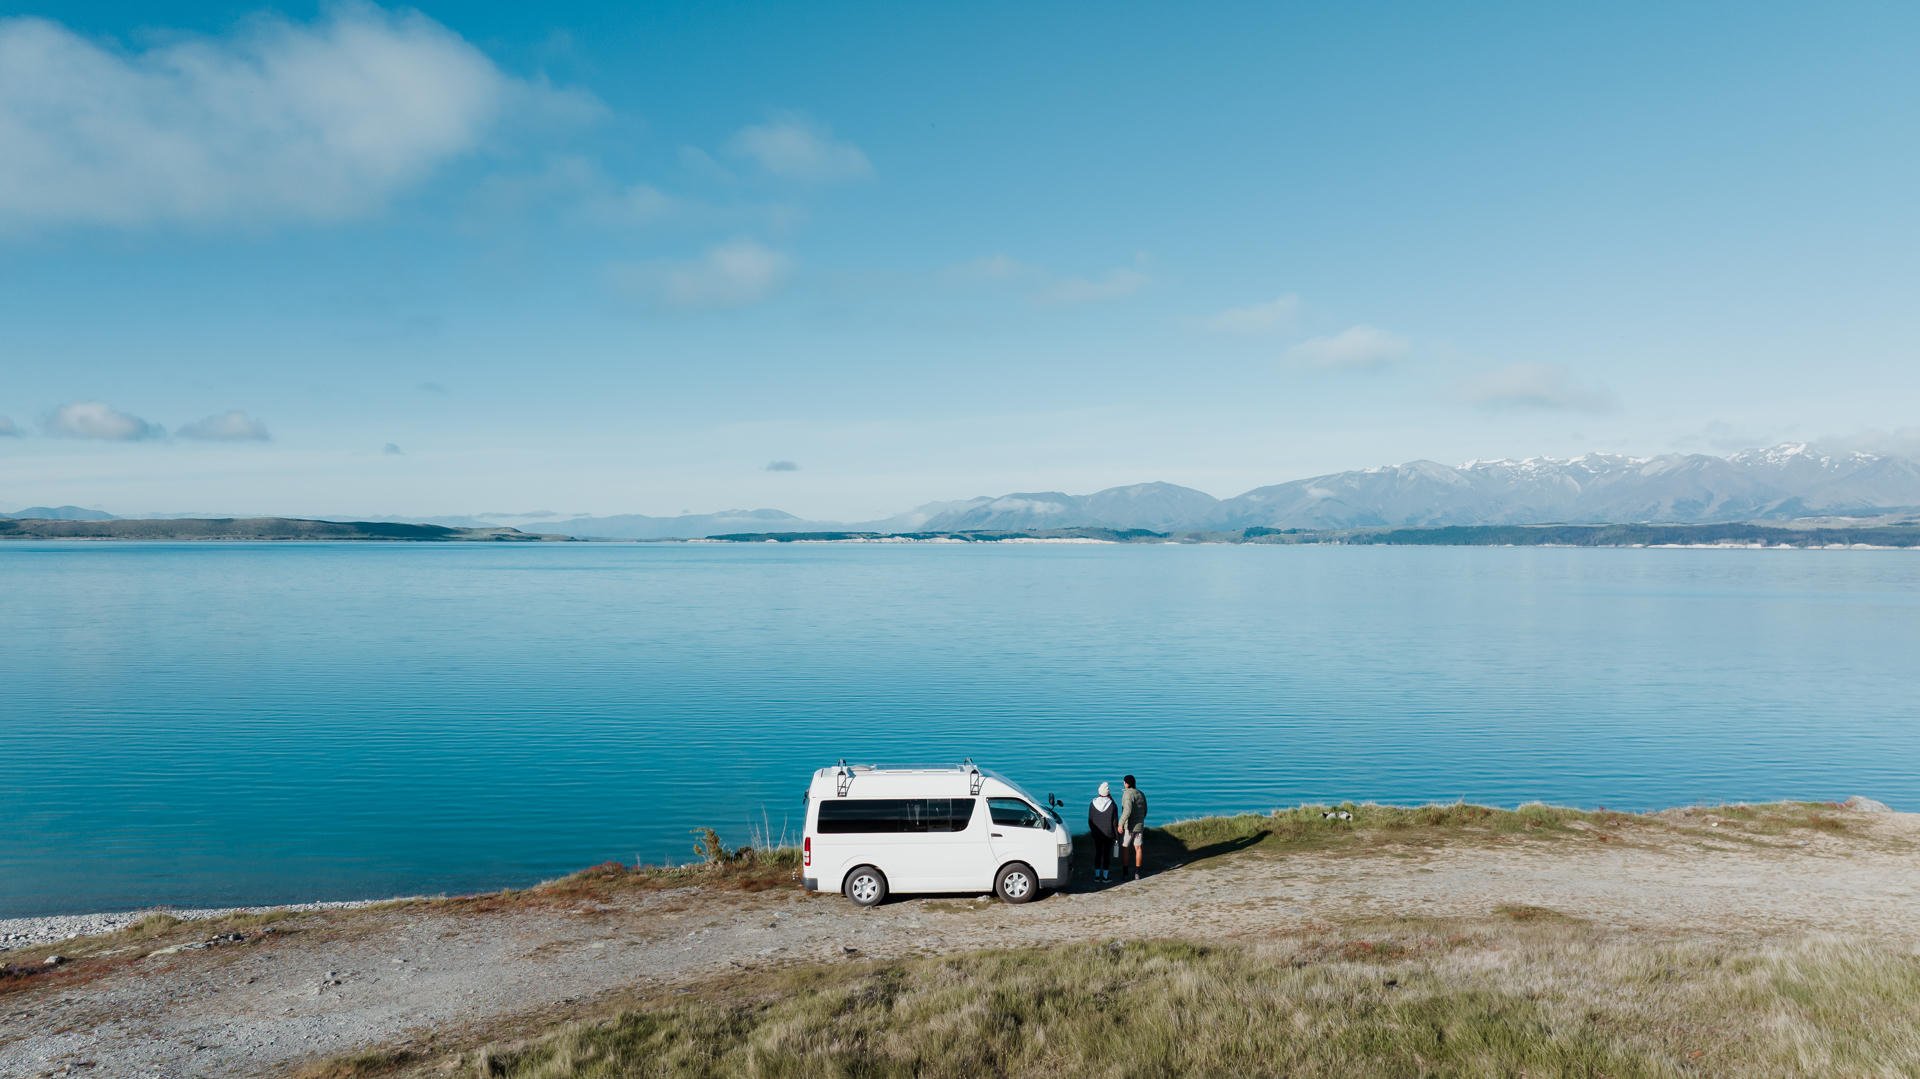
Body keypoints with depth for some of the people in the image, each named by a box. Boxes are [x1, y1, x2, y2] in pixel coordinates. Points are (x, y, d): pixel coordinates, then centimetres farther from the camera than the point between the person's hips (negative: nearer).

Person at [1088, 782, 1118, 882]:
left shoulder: (1093, 804, -5)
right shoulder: (1112, 805, -13)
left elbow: (1090, 821, 2)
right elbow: (1115, 822, -9)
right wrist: (1117, 836, 0)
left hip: (1096, 833, 3)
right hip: (1109, 834, -3)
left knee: (1098, 853, 12)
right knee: (1107, 853, 5)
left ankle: (1097, 875, 14)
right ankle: (1106, 875, 8)